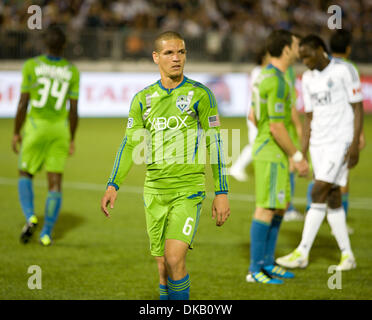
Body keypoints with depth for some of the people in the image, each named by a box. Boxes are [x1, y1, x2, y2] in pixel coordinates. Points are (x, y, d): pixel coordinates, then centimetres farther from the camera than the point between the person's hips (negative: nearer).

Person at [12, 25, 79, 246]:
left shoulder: (31, 66, -8)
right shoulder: (72, 72, -2)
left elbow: (23, 103, -8)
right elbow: (74, 110, -1)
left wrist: (16, 133, 2)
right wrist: (72, 139, 9)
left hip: (35, 126, -1)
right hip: (60, 129, 2)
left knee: (26, 175, 14)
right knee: (55, 182, 6)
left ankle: (30, 217, -10)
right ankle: (47, 233, 1)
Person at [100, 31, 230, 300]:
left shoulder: (200, 94, -1)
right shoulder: (143, 99, 8)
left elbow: (215, 144, 0)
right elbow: (130, 143, 13)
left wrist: (222, 192, -4)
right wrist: (113, 185, 3)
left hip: (189, 190, -4)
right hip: (154, 190, 4)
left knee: (174, 259, -18)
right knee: (163, 266, 6)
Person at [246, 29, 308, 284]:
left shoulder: (266, 75, 11)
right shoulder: (277, 83, -21)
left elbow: (254, 117, 19)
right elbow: (277, 128, -22)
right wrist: (298, 157, -14)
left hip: (270, 151, 10)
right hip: (271, 154, -10)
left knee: (281, 207, 15)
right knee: (266, 210, -6)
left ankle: (267, 262, 22)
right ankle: (255, 270, -1)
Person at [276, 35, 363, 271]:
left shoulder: (344, 71, -8)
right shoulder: (308, 78, 11)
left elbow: (358, 109, -8)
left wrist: (355, 144, -16)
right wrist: (302, 154, 10)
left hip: (340, 142, -7)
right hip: (318, 144, 7)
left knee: (318, 194, -12)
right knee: (332, 199, 6)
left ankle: (302, 253, -11)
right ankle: (347, 255, 12)